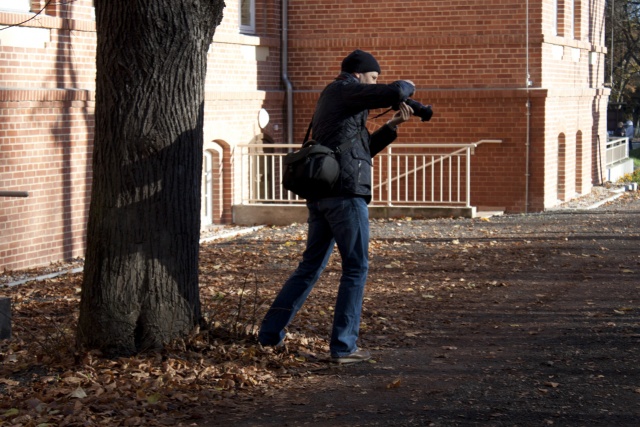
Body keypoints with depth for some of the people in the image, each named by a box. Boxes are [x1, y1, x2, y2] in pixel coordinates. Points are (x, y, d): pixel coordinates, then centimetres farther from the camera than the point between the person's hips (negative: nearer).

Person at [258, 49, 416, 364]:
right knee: (356, 268, -2)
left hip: (319, 193, 9)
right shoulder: (344, 90, -3)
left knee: (311, 266, 16)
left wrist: (392, 125, 18)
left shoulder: (331, 98, 25)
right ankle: (343, 347, -2)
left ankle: (271, 333, 17)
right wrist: (407, 85, 7)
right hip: (346, 192, -9)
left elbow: (365, 147, 28)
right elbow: (394, 93, -15)